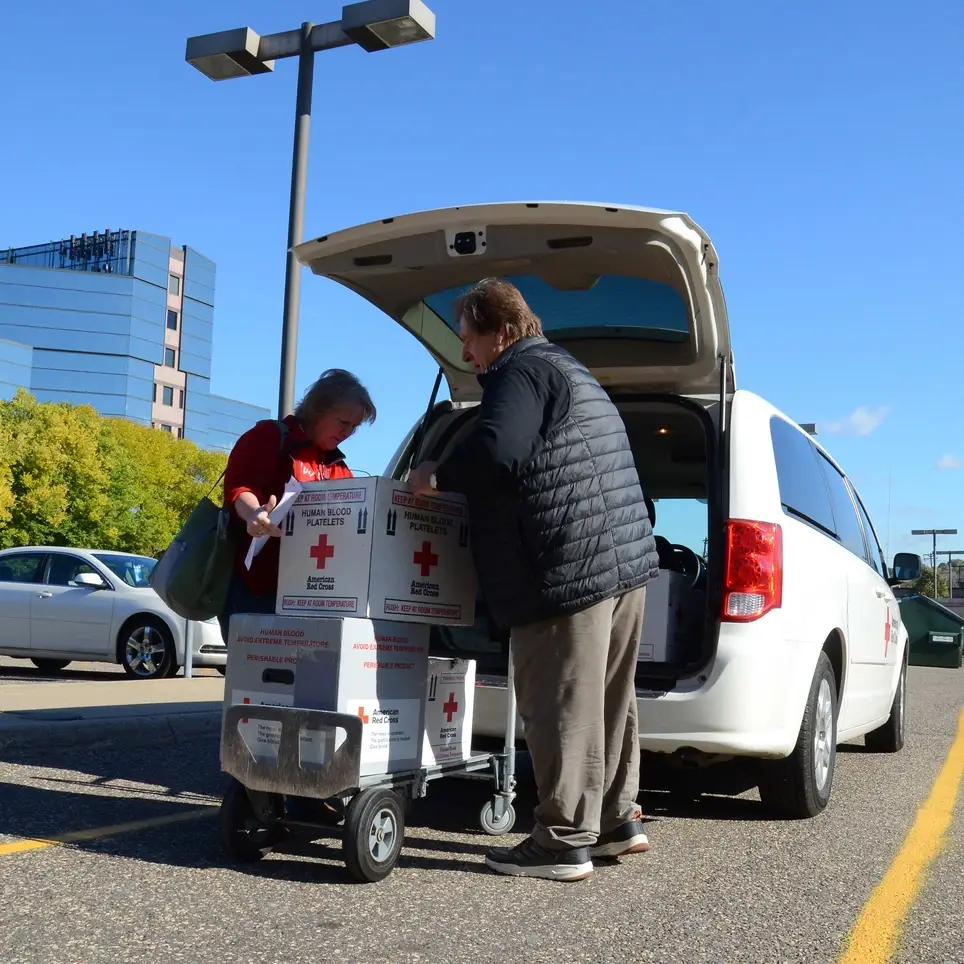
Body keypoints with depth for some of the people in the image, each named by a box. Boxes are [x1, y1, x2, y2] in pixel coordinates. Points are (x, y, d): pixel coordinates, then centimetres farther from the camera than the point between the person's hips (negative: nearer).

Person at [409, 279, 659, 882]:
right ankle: (617, 820, 27)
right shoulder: (572, 373, 25)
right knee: (610, 700, 17)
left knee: (562, 708, -4)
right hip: (627, 560, 10)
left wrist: (437, 478, -8)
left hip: (570, 570, -10)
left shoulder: (522, 373, -7)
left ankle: (565, 843, 2)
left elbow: (496, 450, -24)